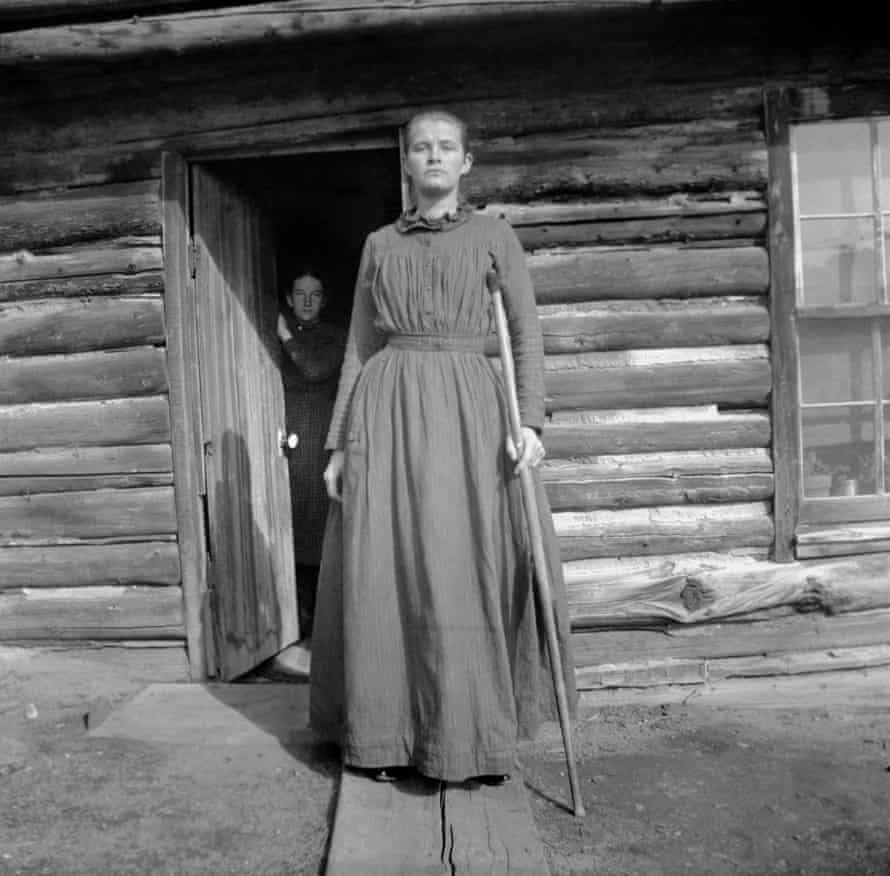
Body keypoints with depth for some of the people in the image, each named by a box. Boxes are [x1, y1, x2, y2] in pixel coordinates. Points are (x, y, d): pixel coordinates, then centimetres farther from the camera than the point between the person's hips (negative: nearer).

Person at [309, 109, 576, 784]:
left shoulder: (494, 235, 9)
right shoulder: (380, 244, 14)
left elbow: (527, 334, 3)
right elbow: (358, 347, 13)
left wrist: (531, 419, -11)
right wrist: (340, 442, 7)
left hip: (467, 406, -2)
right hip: (387, 406, 2)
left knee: (470, 571, -3)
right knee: (384, 573, 1)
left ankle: (475, 736, 12)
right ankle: (387, 735, 15)